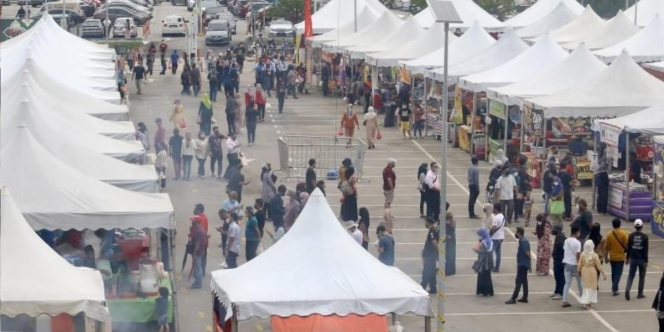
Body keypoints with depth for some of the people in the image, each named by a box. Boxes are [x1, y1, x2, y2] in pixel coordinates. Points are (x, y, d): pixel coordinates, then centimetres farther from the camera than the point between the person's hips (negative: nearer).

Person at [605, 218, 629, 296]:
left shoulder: (609, 234, -7)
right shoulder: (623, 234, -12)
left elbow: (607, 247, -2)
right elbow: (626, 246, -9)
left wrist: (606, 257, 8)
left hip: (612, 257, 3)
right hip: (620, 257, -3)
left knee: (613, 273, 18)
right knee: (618, 273, 1)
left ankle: (614, 288, 28)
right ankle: (614, 289, -8)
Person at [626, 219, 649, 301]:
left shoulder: (631, 236, -4)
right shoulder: (645, 237, -10)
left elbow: (628, 248, 1)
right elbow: (646, 250, -9)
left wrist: (627, 258, 12)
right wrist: (646, 261, -5)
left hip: (633, 258, 2)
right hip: (642, 259, -2)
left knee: (631, 275, 9)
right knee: (642, 276, 12)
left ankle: (627, 289, -15)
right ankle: (640, 294, 15)